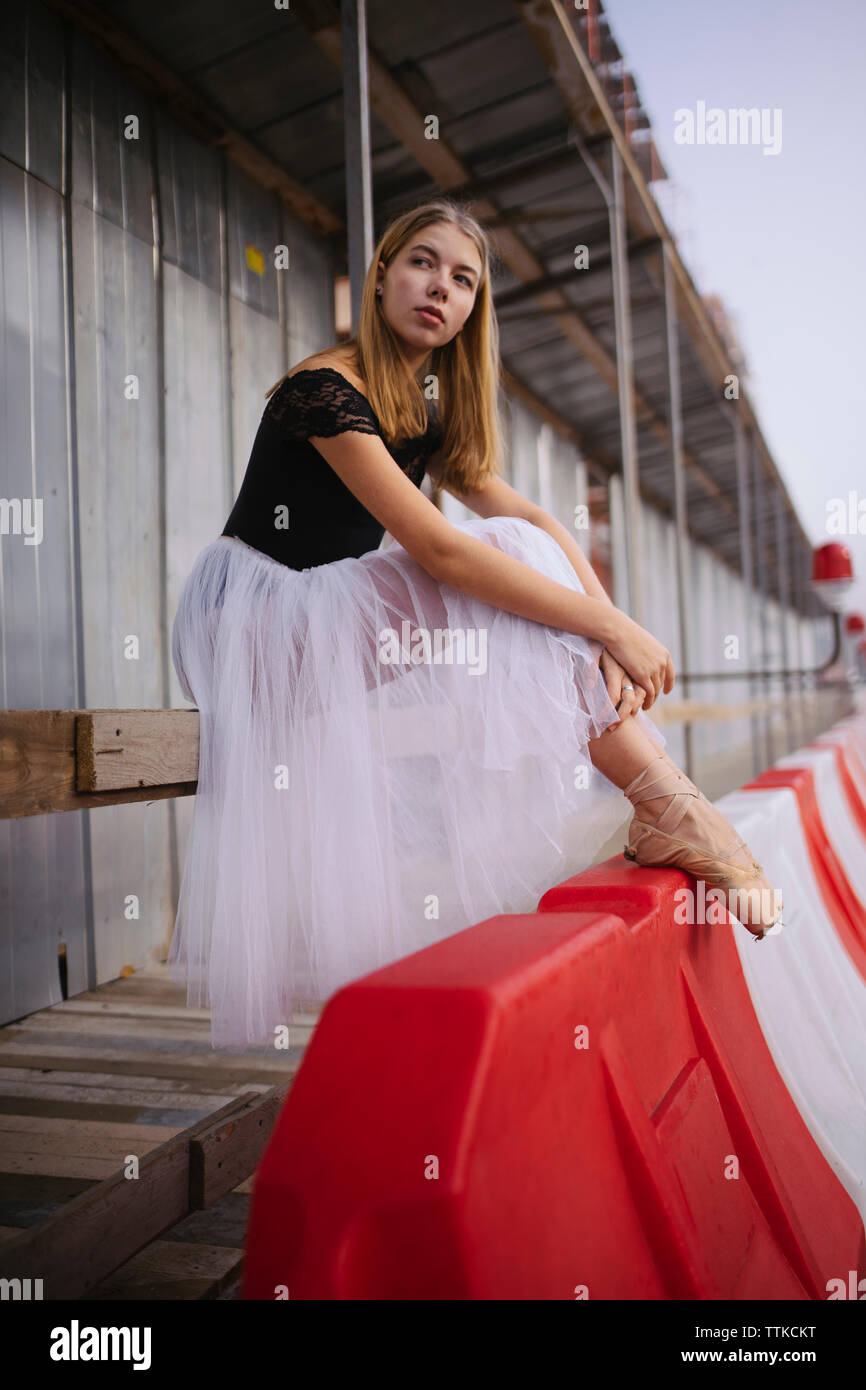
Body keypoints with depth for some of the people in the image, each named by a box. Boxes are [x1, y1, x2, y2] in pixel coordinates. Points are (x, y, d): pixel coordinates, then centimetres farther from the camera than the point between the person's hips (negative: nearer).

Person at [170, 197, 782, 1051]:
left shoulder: (431, 410, 9)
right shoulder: (326, 389, -17)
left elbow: (534, 520, -2)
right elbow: (436, 547, -28)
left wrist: (608, 632, -19)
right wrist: (612, 626, -27)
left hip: (334, 616, 8)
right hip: (257, 620, -8)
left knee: (534, 583, -9)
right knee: (518, 572, -20)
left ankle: (657, 817, -14)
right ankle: (667, 805, -21)